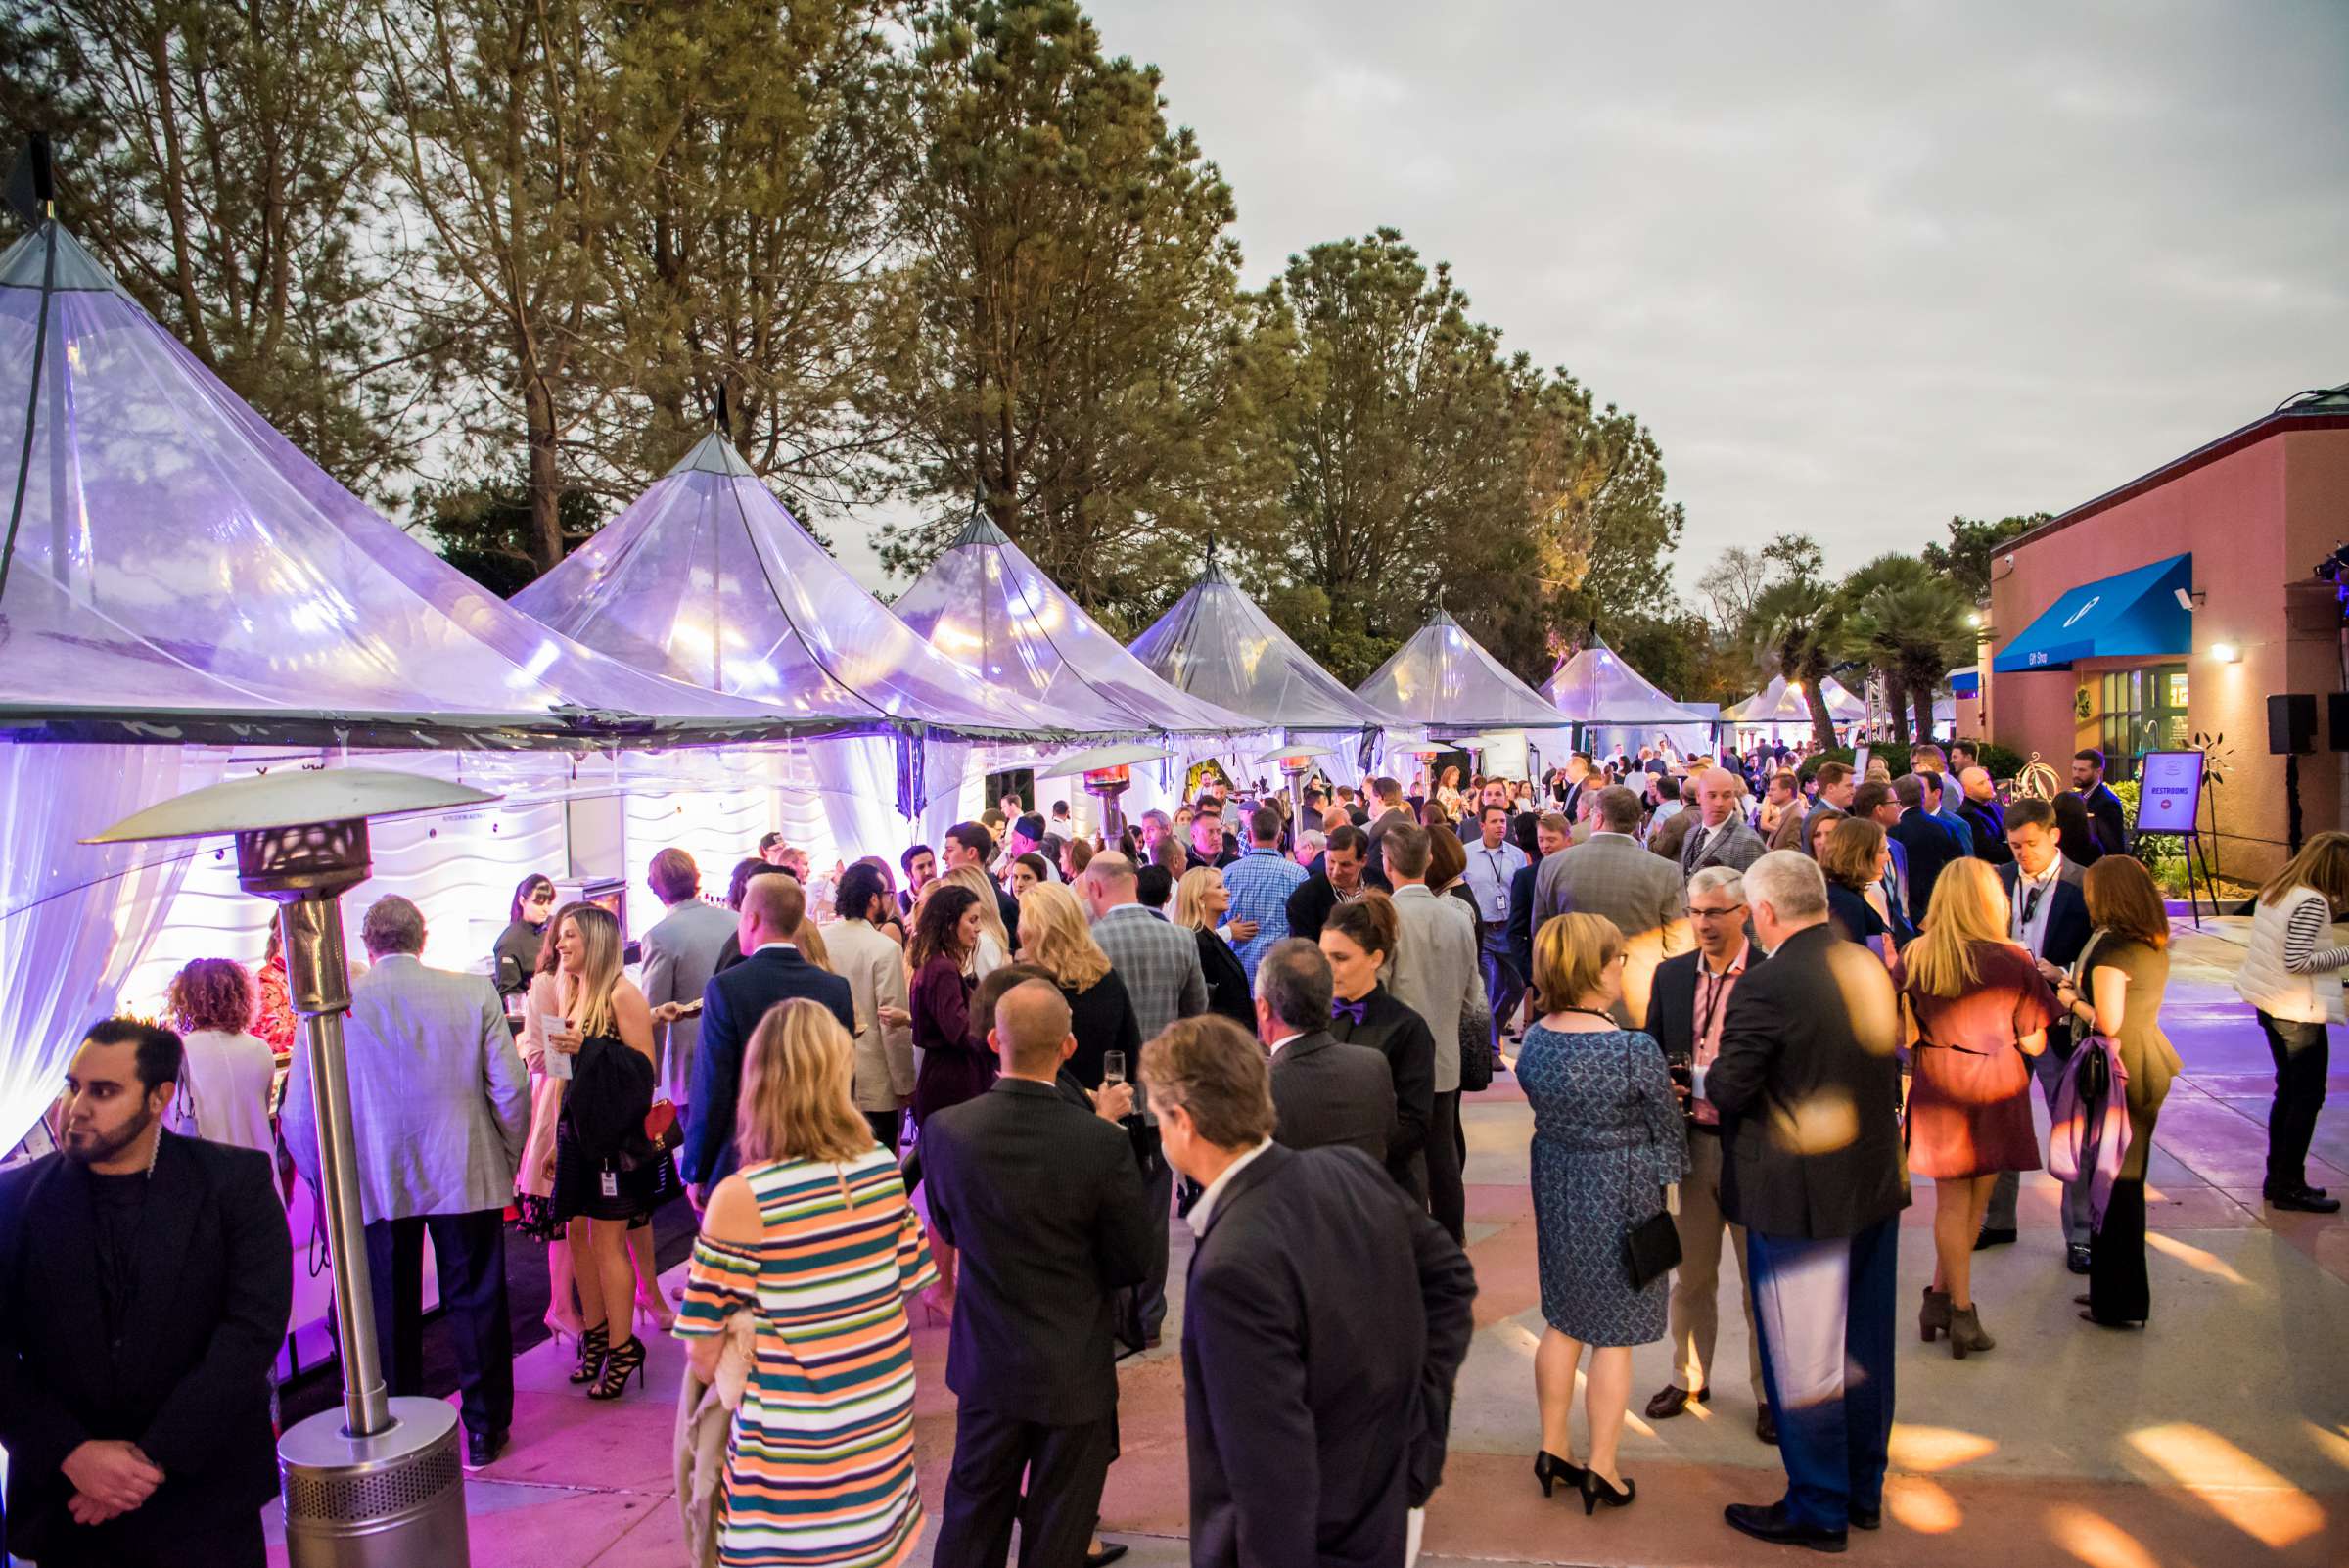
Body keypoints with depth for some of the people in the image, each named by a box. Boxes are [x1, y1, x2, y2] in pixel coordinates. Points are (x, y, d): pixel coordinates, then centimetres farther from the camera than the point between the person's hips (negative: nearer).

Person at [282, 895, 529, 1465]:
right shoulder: (473, 992, -6)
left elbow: (299, 1116, -4)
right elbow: (512, 1089, -7)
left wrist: (328, 1182, 11)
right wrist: (506, 1162, 8)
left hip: (375, 1184, 0)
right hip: (467, 1178, 0)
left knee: (390, 1315, 14)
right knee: (476, 1303, 12)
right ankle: (484, 1431, 23)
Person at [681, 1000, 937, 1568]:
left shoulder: (740, 1199, -19)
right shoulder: (884, 1168, -7)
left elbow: (706, 1359, -14)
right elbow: (908, 1285, 4)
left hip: (798, 1452, -4)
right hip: (888, 1423, 4)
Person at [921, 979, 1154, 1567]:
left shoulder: (945, 1130, -17)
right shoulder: (1103, 1144, -25)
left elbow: (948, 1229, 1)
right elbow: (1135, 1263, -12)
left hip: (986, 1363, 3)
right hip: (1075, 1368, -2)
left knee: (973, 1517, 22)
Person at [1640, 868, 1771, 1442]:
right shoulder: (1671, 975, 6)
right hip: (1689, 1143, 4)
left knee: (1761, 1281, 9)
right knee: (1690, 1275, 17)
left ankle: (1769, 1392, 25)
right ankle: (1689, 1378, 33)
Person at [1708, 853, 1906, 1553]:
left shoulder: (1766, 986, -21)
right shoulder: (1871, 967, 2)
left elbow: (1727, 1092, -19)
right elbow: (1886, 1065, 13)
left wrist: (1708, 1077, 3)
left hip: (1799, 1194, -8)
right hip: (1877, 1184, 8)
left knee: (1804, 1362, 7)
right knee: (1864, 1349, 19)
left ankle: (1818, 1509, 19)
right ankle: (1864, 1490, 34)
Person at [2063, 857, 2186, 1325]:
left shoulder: (2112, 947, -19)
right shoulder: (2155, 946, 8)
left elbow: (2108, 1023, -22)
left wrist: (2072, 1002, -5)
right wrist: (2082, 987, 17)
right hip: (2149, 1070, 9)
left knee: (2114, 1185, 1)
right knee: (2127, 1181, 18)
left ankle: (2118, 1303, 9)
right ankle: (2119, 1291, 29)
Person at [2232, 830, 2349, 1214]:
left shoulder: (2275, 890, 7)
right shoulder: (2312, 902, -19)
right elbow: (2297, 961, -25)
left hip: (2270, 1005, 9)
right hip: (2300, 1012, -9)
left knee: (2289, 1091, 18)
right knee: (2307, 1097, 1)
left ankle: (2277, 1178, 25)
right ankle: (2289, 1186, 7)